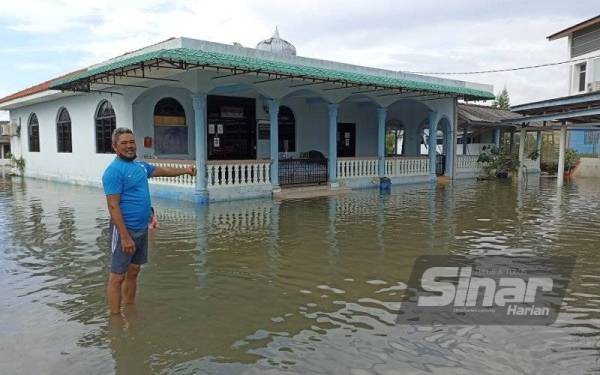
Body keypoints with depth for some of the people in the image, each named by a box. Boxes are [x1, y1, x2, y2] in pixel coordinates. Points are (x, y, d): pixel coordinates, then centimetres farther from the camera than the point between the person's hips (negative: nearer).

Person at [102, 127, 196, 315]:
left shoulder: (140, 165, 9)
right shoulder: (114, 171, -15)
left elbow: (161, 170, 29)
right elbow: (113, 207, -20)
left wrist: (185, 170, 31)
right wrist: (125, 236, -24)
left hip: (142, 228, 8)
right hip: (125, 229, -8)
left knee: (133, 271, 17)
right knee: (118, 276, 0)